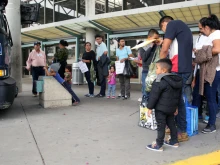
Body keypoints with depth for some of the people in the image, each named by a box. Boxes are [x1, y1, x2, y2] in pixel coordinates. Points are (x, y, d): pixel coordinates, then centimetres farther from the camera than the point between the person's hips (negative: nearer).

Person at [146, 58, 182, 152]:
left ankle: (159, 145, 7)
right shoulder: (177, 80, 7)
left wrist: (150, 107, -11)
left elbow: (154, 96, -19)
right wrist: (176, 106, 25)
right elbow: (178, 95, 15)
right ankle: (174, 141, 31)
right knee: (171, 124, 20)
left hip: (161, 108, -8)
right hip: (171, 107, 8)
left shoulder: (159, 81, -20)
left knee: (161, 126, -1)